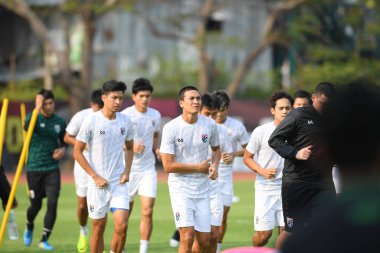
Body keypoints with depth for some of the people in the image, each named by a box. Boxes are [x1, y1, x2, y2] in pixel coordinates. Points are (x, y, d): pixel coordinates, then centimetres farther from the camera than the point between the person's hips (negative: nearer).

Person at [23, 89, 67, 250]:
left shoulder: (60, 122, 5)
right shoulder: (34, 117, -6)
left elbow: (64, 141, 20)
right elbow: (27, 127, -30)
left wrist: (62, 150, -2)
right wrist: (37, 109, -39)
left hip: (52, 169, 2)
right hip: (34, 168, -2)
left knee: (53, 203, -10)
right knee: (36, 204, 6)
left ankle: (44, 240, 0)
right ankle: (29, 228, 40)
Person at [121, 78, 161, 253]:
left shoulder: (155, 115, 3)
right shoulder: (125, 115, -11)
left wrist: (156, 149, 1)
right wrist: (131, 148, -22)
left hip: (148, 169, 3)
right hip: (128, 169, -3)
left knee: (147, 211, -9)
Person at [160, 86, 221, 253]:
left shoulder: (209, 125, 1)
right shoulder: (171, 128, -12)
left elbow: (216, 148, 22)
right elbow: (168, 166, -13)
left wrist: (215, 166, 0)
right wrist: (198, 167, -10)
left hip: (202, 189, 5)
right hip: (180, 187, -5)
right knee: (187, 237, -17)